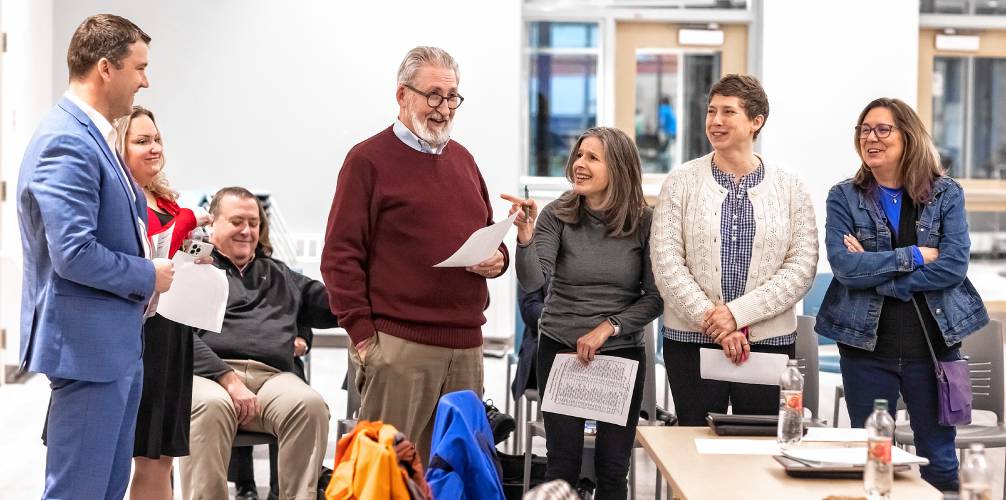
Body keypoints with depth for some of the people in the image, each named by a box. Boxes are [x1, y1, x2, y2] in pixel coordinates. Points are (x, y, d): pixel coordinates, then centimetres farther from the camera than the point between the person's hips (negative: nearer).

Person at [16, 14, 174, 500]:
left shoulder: (89, 134, 14)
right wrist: (148, 277, -12)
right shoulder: (66, 142, -18)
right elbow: (73, 255, -25)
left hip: (116, 342, 10)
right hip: (90, 344, -10)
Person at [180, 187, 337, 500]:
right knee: (211, 406, -39)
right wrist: (228, 379, -15)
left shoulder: (279, 275, 33)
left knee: (310, 404, -31)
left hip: (272, 376, 4)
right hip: (210, 372, -3)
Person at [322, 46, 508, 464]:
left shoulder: (462, 159, 18)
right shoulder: (369, 159, -2)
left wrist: (497, 258, 4)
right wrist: (361, 333, -12)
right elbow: (341, 255, -6)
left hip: (466, 345, 7)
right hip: (398, 346, -7)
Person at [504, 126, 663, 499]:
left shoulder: (644, 222, -5)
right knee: (563, 467, 2)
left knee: (613, 468, 6)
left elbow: (655, 297, -4)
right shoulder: (557, 217, -6)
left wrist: (608, 327, -14)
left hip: (623, 353, 0)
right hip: (560, 351, 0)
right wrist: (525, 237, -35)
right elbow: (532, 282, -18)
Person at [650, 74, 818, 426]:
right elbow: (666, 262, -4)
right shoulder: (681, 182, 3)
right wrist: (711, 320, -14)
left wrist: (738, 312, -13)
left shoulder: (790, 189, 5)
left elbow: (802, 268, -3)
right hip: (692, 340, 0)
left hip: (770, 341, 1)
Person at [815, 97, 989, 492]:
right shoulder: (844, 197, 3)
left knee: (939, 459, 7)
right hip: (866, 344, 0)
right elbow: (844, 265, -12)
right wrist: (915, 256, -14)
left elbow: (953, 267, -11)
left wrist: (873, 272, -14)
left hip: (933, 341, 0)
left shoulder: (946, 195, 3)